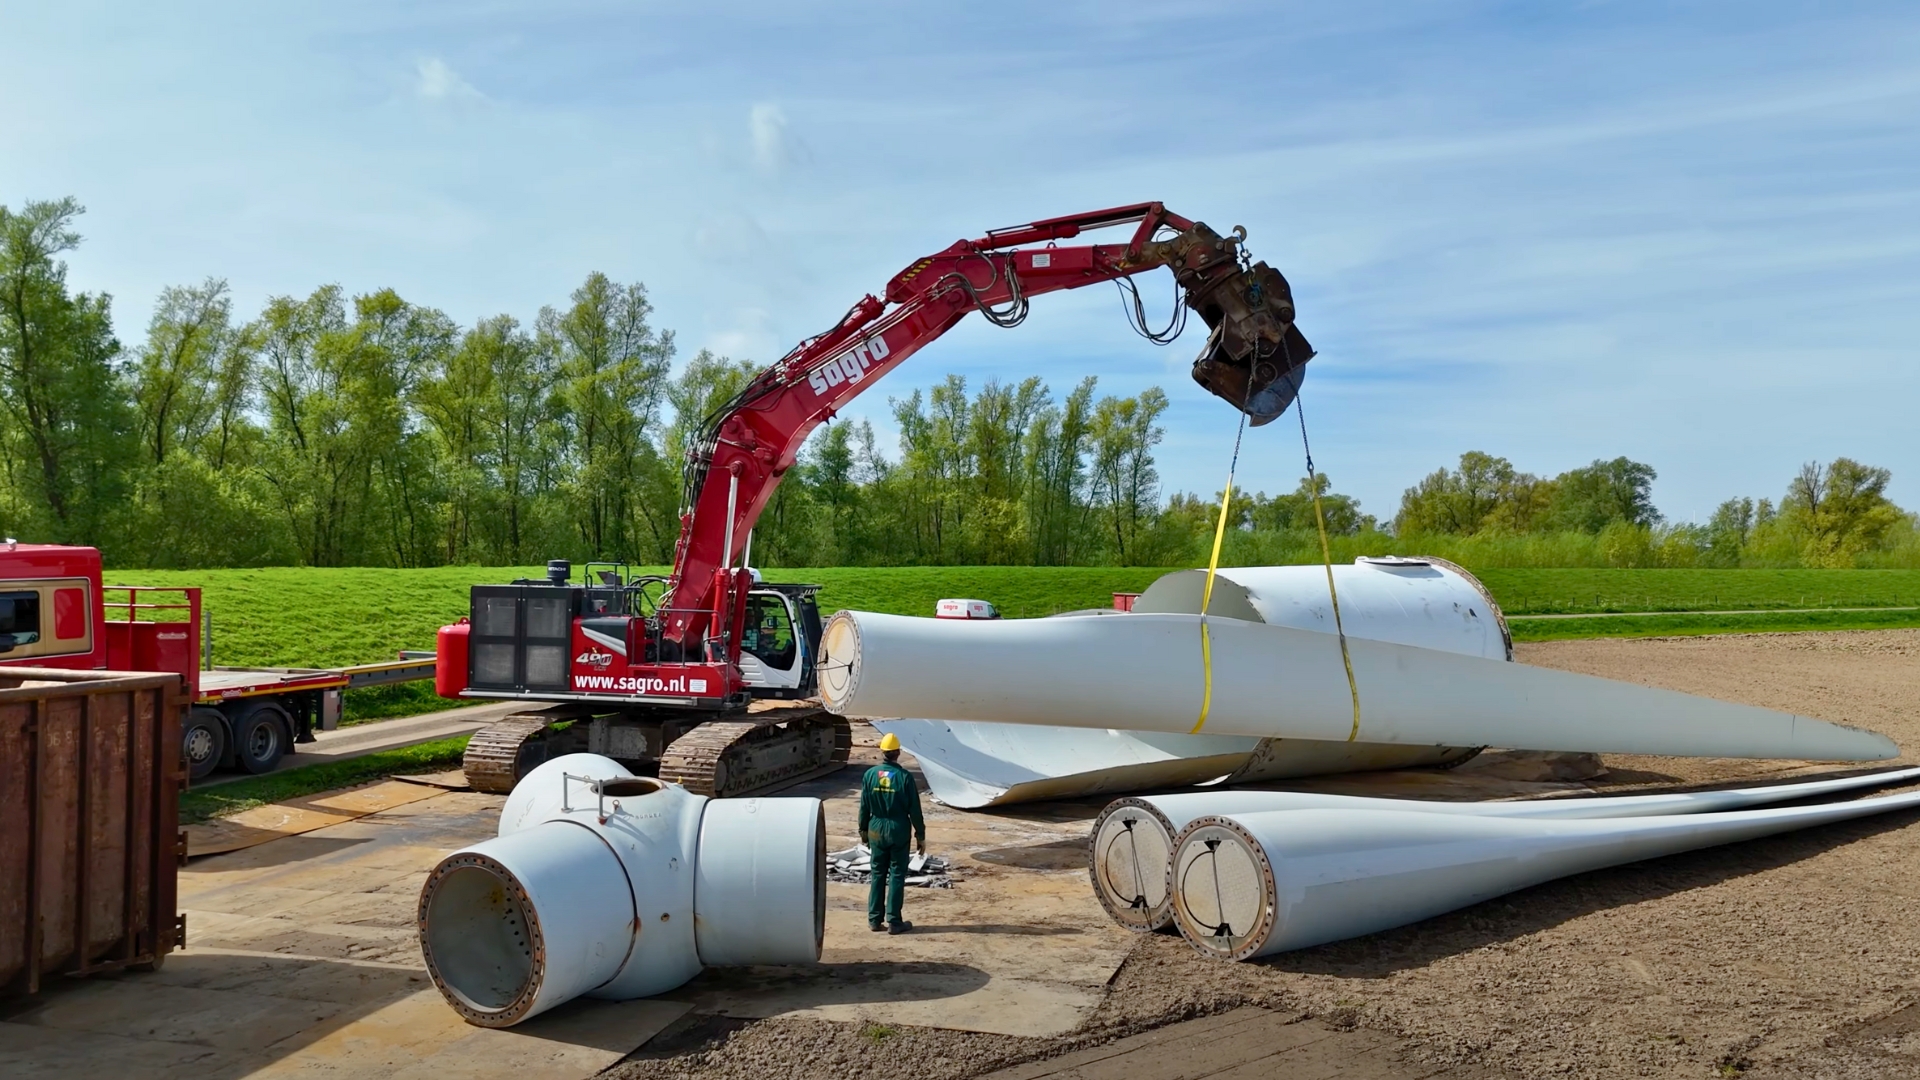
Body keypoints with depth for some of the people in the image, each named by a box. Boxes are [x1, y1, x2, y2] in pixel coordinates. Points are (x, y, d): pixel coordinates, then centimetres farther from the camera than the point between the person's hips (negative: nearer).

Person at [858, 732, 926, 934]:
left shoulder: (870, 774, -4)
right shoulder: (904, 777, -12)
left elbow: (864, 806, 4)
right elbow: (914, 809, -8)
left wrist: (863, 830, 17)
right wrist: (920, 835, 1)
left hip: (876, 831, 3)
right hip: (899, 831, -3)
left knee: (877, 874, 12)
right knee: (897, 876, 4)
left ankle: (874, 920, 15)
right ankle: (894, 921, 6)